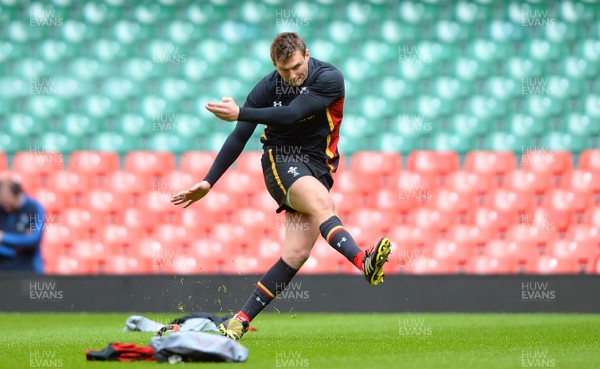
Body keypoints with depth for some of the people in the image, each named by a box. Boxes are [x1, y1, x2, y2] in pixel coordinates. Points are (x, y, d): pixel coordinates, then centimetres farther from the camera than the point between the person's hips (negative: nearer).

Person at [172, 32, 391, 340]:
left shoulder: (329, 78, -10)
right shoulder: (268, 87, -2)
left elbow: (292, 114, -21)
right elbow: (238, 138, 5)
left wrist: (241, 113, -21)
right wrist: (207, 182, 4)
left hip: (317, 167, 1)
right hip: (280, 161, -1)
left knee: (297, 253, -12)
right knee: (321, 201, -34)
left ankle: (241, 320, -6)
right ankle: (364, 262, -56)